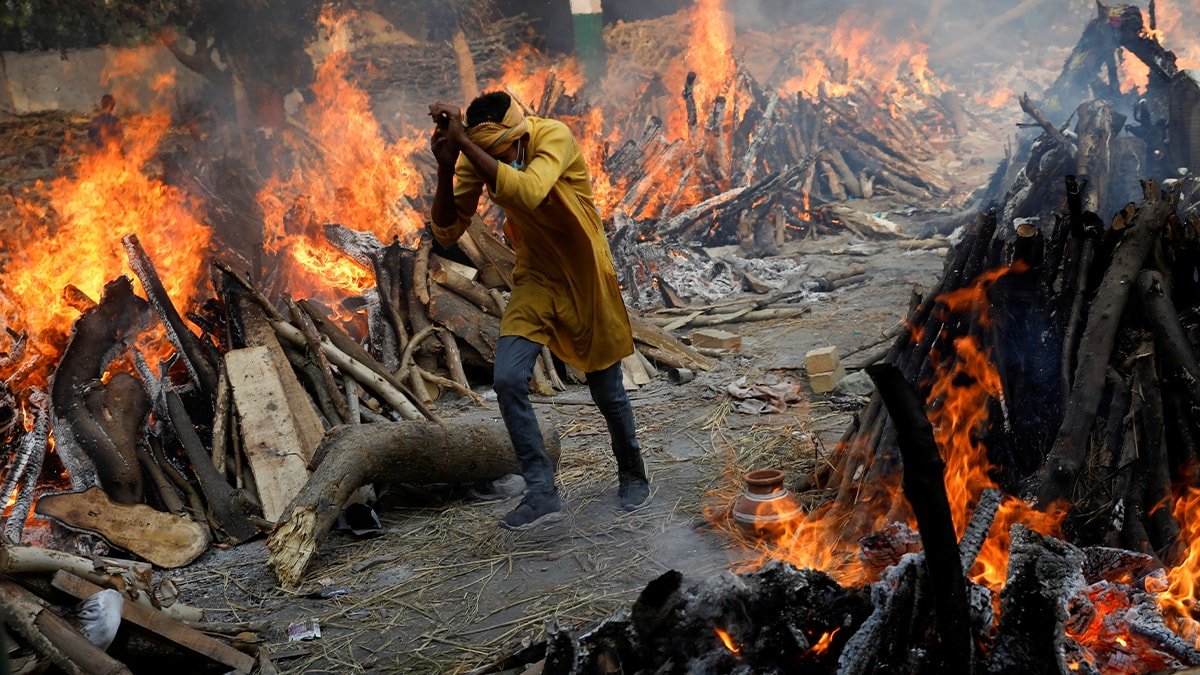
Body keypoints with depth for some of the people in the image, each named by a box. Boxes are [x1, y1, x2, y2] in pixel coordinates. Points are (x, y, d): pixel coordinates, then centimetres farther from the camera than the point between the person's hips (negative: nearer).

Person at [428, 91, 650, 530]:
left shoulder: (554, 137, -27)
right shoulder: (476, 158, -12)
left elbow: (527, 193, -46)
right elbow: (447, 233, -12)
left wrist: (462, 140, -43)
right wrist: (445, 168, -27)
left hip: (586, 276, -4)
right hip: (536, 278, 4)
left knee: (607, 392, 8)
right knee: (508, 380, -14)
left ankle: (633, 475, 35)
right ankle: (542, 492, -2)